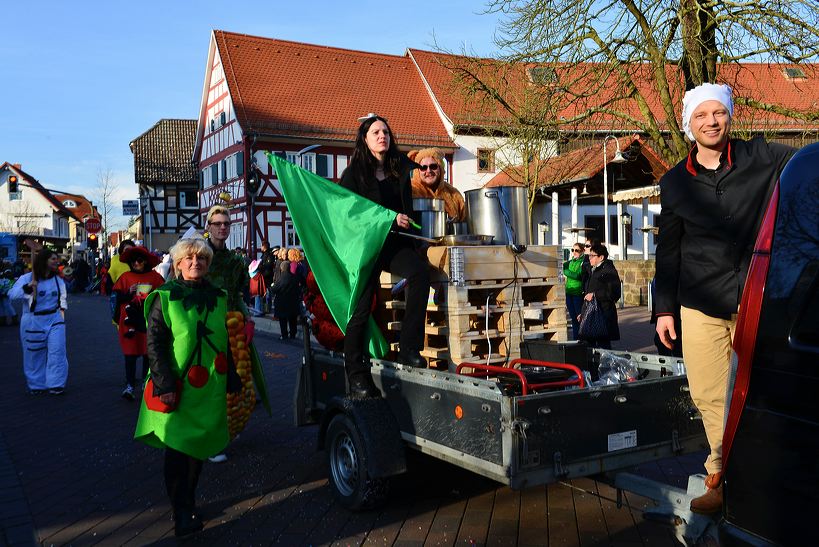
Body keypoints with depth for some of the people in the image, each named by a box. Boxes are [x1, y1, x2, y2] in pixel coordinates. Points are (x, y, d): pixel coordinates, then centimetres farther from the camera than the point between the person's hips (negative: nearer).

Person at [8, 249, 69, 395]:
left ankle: (56, 384, 0)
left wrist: (62, 309, 8)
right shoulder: (27, 278, -7)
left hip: (54, 320, 3)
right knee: (34, 355, 8)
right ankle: (36, 385, 24)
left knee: (57, 351, -7)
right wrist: (28, 287, -29)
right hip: (33, 322, -3)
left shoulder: (58, 280, 7)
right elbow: (12, 294, -16)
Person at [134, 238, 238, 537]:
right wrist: (165, 384, -17)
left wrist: (230, 380, 13)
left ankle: (186, 505, 28)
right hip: (176, 388, -4)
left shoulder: (218, 297, 7)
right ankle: (182, 512, 13)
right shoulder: (165, 297, -6)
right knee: (177, 448, -1)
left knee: (198, 446, 11)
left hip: (210, 388, 4)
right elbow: (154, 344, -9)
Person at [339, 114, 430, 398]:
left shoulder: (400, 169, 13)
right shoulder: (354, 172, 1)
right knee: (361, 307, -9)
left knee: (420, 272, -28)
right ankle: (357, 376, 2)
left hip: (395, 241, 3)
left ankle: (409, 349, -24)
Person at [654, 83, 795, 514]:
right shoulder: (675, 183, 5)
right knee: (708, 395, 1)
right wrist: (664, 308, 8)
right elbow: (668, 250, 9)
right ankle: (725, 476, 18)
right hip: (700, 306, 1)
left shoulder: (763, 158, 0)